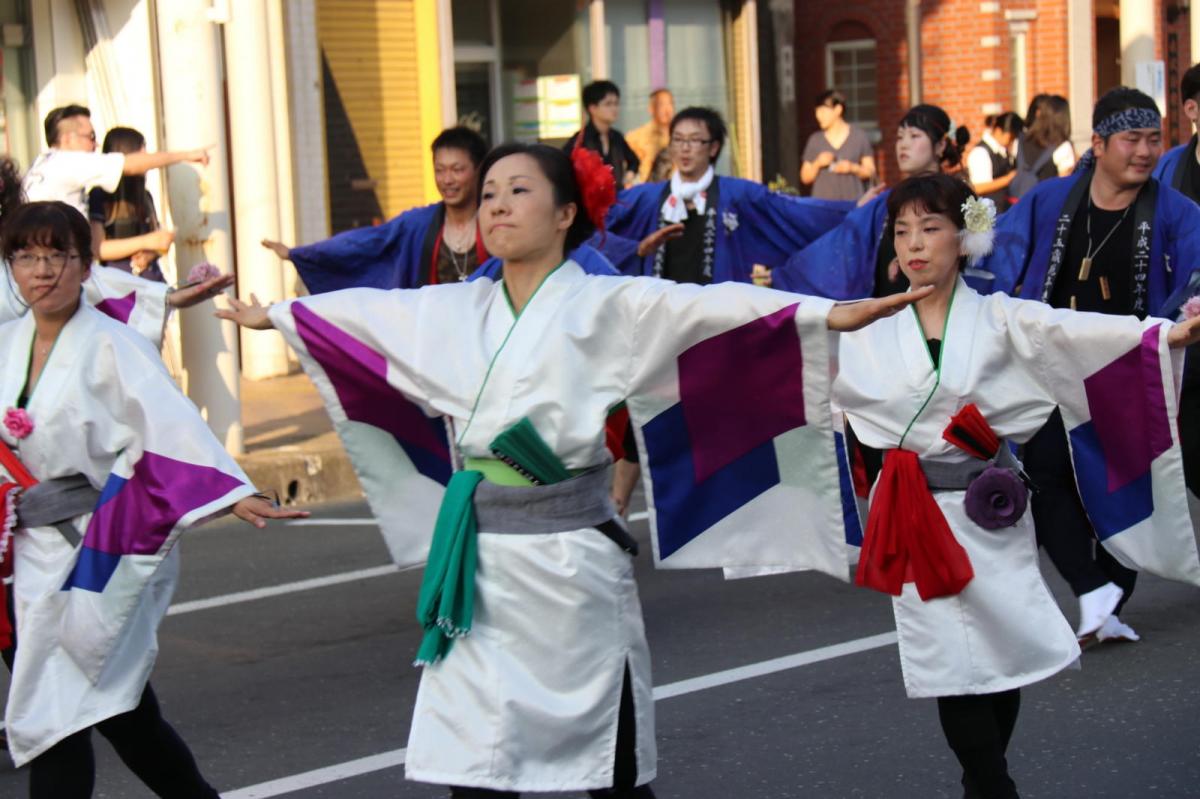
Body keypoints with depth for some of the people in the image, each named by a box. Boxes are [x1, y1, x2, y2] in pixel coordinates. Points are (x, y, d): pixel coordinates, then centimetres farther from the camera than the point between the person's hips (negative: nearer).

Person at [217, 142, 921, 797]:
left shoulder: (609, 307, -5)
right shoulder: (452, 311, 10)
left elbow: (711, 308, -18)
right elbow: (358, 311, 26)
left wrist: (827, 314, -30)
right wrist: (274, 314, 39)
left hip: (571, 558, -4)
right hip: (475, 559, 4)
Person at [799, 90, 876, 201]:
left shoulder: (858, 136, 6)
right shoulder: (815, 140, 11)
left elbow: (870, 172, 8)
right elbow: (805, 178, 12)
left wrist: (853, 168, -10)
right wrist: (817, 164, -6)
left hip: (853, 201, -1)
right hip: (823, 202, 1)